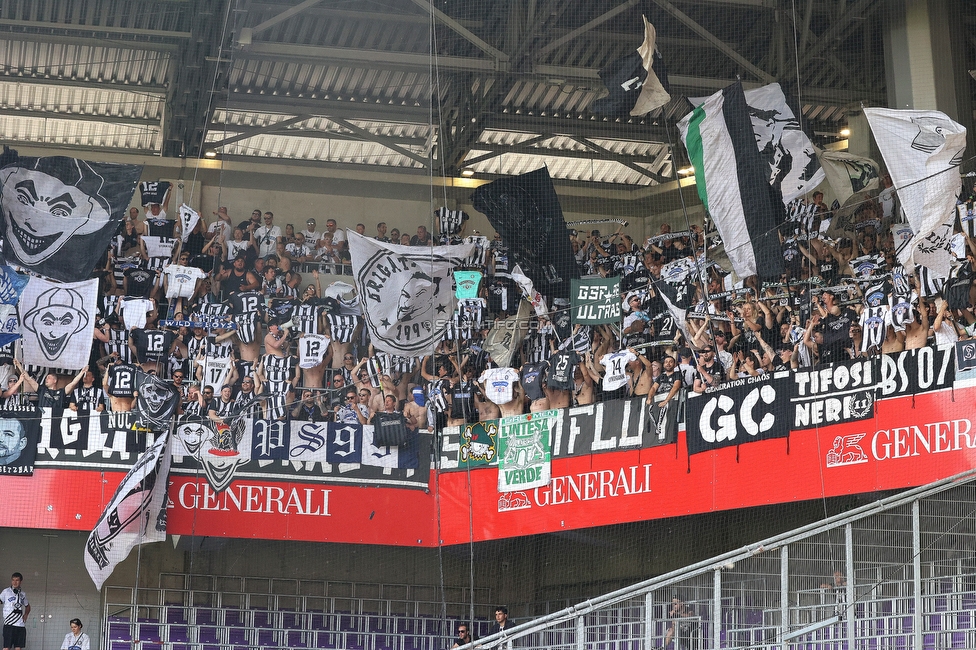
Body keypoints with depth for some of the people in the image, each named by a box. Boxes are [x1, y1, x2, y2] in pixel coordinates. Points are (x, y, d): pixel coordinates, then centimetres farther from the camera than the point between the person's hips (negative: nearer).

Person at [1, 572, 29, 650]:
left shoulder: (23, 594, 15)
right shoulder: (6, 592, 2)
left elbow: (27, 606, 29)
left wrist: (26, 614, 13)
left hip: (21, 625, 5)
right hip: (9, 624, -5)